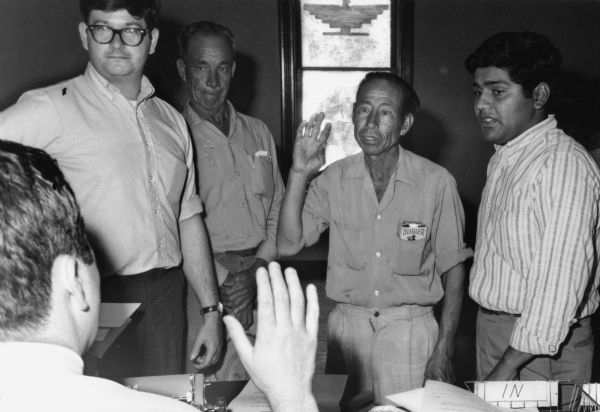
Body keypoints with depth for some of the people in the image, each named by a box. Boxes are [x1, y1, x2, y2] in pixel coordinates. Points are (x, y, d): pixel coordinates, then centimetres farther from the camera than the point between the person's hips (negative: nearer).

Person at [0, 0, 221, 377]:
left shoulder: (171, 120, 11)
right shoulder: (52, 109, -7)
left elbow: (188, 219, 12)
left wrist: (211, 311, 10)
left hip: (167, 302, 5)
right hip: (96, 307, -5)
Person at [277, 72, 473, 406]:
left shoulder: (437, 182, -9)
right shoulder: (334, 178, -1)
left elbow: (453, 269, -2)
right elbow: (288, 245, -8)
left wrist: (445, 349, -5)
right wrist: (299, 174, -17)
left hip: (411, 329, -2)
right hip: (347, 326, 2)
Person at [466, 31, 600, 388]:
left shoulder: (565, 165, -20)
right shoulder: (504, 158, 9)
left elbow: (559, 284, -24)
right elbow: (506, 259, 8)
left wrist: (509, 366, -21)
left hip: (540, 349, -8)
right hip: (493, 329, 8)